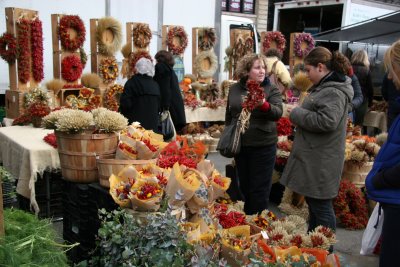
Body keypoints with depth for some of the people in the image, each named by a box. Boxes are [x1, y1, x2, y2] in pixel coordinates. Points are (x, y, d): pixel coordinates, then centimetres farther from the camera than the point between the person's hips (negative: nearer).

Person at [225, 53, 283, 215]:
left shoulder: (271, 89, -6)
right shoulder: (235, 89, 4)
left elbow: (278, 113, -21)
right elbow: (229, 115, 13)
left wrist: (264, 105, -41)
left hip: (263, 146, -4)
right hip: (240, 145, 4)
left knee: (259, 189, 5)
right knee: (244, 186, 18)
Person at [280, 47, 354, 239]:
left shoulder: (333, 92, -19)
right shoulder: (324, 87, 14)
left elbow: (327, 121, -29)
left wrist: (297, 114, -17)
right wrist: (299, 115, 9)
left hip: (321, 163, -11)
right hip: (313, 159, 11)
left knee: (321, 207, 0)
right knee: (314, 204, 20)